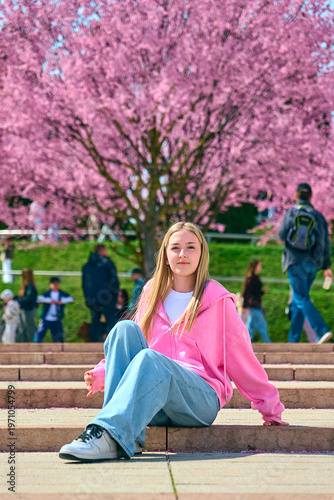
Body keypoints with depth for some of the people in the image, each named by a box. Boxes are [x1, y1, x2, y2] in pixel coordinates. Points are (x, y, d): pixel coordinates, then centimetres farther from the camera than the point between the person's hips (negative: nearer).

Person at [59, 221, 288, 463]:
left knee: (150, 360, -32)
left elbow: (241, 357, 8)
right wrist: (102, 373, 4)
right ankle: (129, 440, -35)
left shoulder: (217, 300, 5)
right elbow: (126, 345, 22)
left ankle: (109, 437, -51)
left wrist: (271, 409, 10)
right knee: (125, 329, -19)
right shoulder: (153, 293, 16)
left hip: (202, 402, -4)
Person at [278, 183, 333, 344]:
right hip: (312, 264, 5)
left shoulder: (291, 212, 0)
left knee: (302, 300, -10)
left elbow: (281, 234, -6)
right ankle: (293, 340, 13)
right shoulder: (318, 216, 8)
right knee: (298, 301, 13)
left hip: (295, 262, -4)